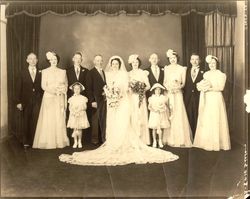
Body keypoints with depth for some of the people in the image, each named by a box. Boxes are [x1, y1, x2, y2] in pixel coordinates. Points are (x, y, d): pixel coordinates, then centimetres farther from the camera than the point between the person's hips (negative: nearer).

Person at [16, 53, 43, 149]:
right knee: (26, 122, 6)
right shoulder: (23, 73, 5)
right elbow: (19, 88, 3)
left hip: (38, 101, 0)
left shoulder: (41, 73, 5)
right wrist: (19, 102, -3)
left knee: (36, 122, -2)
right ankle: (26, 142, 16)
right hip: (26, 101, 0)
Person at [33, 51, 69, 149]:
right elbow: (43, 86, -4)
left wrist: (63, 89, -9)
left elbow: (66, 84, 10)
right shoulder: (45, 71, 3)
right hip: (49, 98, -2)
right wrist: (53, 91, -15)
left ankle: (60, 141, 8)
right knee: (48, 119, -3)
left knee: (60, 120, 1)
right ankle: (48, 142, 3)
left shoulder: (63, 72, 10)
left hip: (60, 99, 2)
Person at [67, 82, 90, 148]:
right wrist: (73, 112, -14)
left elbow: (85, 107, -2)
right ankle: (75, 142, 12)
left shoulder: (83, 98, 1)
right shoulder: (71, 98, 4)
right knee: (75, 129, 0)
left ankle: (79, 142, 16)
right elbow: (70, 108, 3)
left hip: (81, 115, -1)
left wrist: (79, 110, -16)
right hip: (73, 115, 1)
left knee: (79, 129, 2)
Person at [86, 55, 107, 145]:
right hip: (96, 100, -5)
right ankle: (95, 139, 10)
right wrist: (92, 101, -12)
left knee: (104, 120, 6)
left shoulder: (104, 72, 15)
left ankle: (103, 138, 13)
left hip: (104, 100, 5)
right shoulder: (91, 73, -1)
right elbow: (89, 88, -6)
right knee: (96, 120, 0)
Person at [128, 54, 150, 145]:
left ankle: (143, 139, 0)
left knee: (141, 117, -4)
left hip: (140, 98, -2)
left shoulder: (143, 73, 6)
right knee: (133, 117, -2)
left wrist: (141, 89, -15)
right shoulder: (129, 74, 13)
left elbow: (148, 86, 0)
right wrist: (130, 88, -10)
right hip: (132, 98, 2)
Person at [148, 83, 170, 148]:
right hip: (154, 114, 0)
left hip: (162, 114, 1)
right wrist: (154, 110, -14)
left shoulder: (163, 98, 5)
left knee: (160, 128, -1)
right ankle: (154, 141, 12)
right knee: (154, 128, 0)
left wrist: (164, 108, -11)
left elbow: (166, 106, 9)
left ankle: (160, 141, 12)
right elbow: (149, 107, 1)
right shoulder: (151, 98, 2)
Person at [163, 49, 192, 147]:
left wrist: (179, 86, -17)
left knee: (179, 115, -6)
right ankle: (170, 139, 9)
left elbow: (183, 83, 3)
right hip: (168, 94, 2)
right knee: (168, 115, 0)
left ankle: (181, 139, 1)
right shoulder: (166, 68, 9)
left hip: (178, 94, -2)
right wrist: (168, 87, -8)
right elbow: (164, 82, 10)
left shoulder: (182, 69, 3)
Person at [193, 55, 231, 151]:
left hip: (216, 99, -4)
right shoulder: (206, 74, 14)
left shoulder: (221, 75, 0)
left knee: (216, 121, -4)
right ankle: (206, 142, 10)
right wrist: (202, 86, -13)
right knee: (205, 121, 3)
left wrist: (210, 88, -16)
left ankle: (216, 143, 3)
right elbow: (200, 85, 8)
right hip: (206, 100, 5)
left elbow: (220, 87, -10)